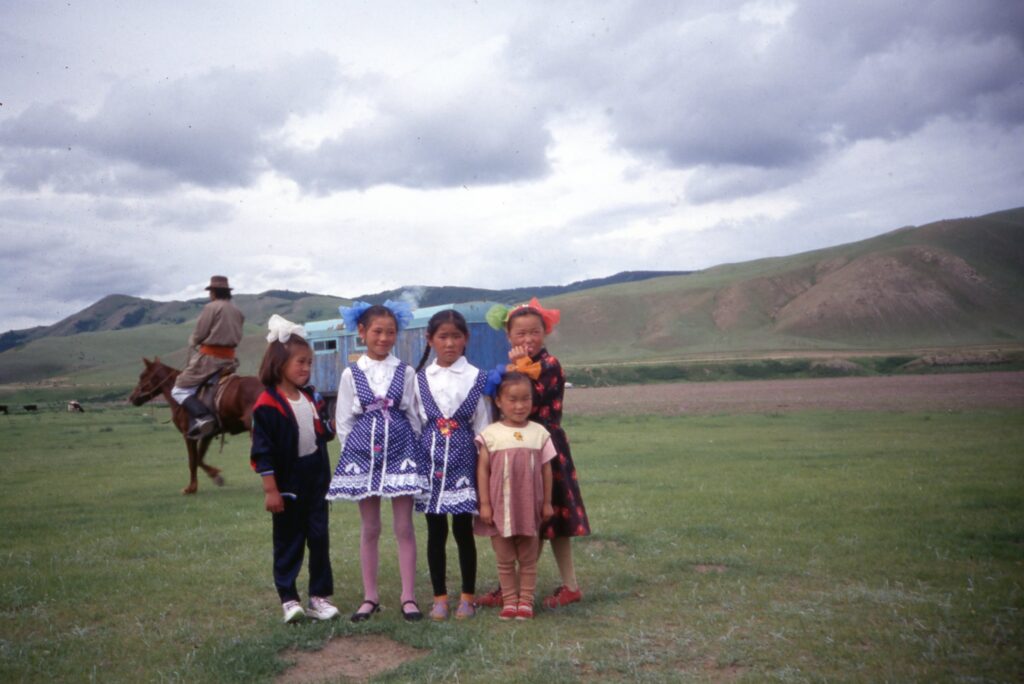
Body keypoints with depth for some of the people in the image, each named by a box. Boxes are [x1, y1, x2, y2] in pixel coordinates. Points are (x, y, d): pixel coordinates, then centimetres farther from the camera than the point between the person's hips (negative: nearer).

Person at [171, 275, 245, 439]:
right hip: (229, 360, 7)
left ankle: (202, 416, -23)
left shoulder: (211, 307, -9)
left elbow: (198, 336, -8)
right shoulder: (237, 312, 12)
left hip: (209, 357, -7)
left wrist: (192, 342, 12)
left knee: (179, 390, 0)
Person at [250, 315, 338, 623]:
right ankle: (289, 599, 18)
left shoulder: (312, 397, 6)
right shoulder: (268, 404, -14)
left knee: (319, 537, 8)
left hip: (316, 479, 6)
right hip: (287, 481, -6)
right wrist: (270, 490, -17)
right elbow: (263, 451, -15)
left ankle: (319, 596, 18)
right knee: (288, 540, 6)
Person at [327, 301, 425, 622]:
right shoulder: (351, 374, 1)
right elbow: (343, 421, 6)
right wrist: (355, 449, 2)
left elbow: (414, 416, 5)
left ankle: (409, 596, 11)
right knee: (369, 528, 9)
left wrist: (415, 450, 1)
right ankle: (370, 596, 19)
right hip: (363, 453, 1)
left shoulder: (405, 372, 0)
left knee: (404, 527, 2)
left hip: (401, 451, -1)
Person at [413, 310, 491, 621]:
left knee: (463, 529, 4)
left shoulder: (477, 378, 0)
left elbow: (482, 426, 2)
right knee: (436, 531, 8)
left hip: (463, 460, -1)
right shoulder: (420, 379, 5)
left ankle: (467, 596, 19)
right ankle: (439, 597, 20)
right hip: (430, 459, 2)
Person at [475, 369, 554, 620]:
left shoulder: (539, 432, 0)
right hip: (500, 507, -1)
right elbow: (482, 470, -3)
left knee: (528, 559, 10)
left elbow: (546, 469, 4)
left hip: (529, 507, 1)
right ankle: (509, 601, 21)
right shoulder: (490, 434, -5)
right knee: (505, 560, 10)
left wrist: (547, 503, 4)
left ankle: (526, 600, 20)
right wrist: (484, 504, -6)